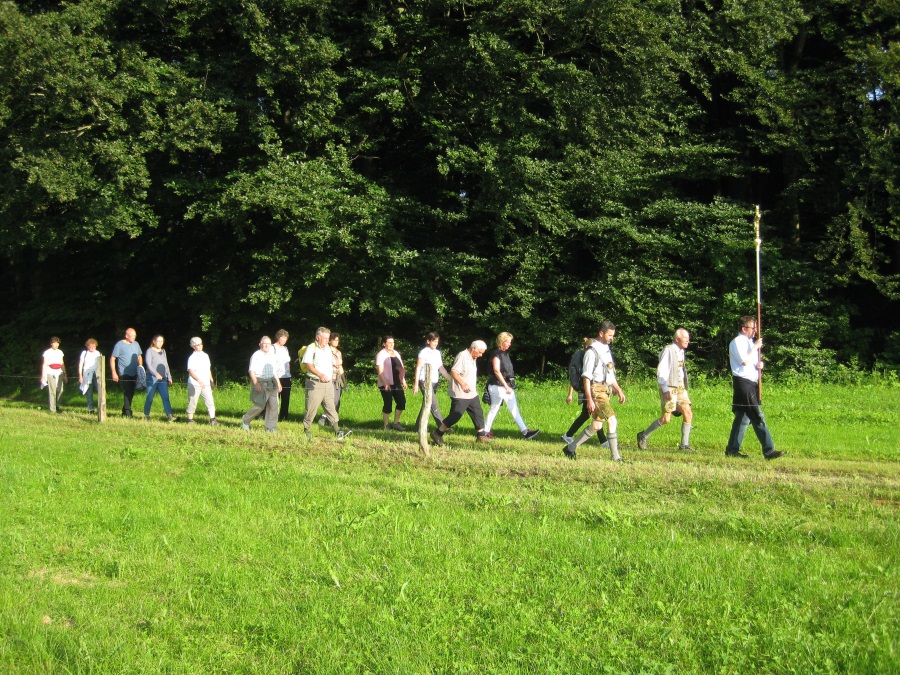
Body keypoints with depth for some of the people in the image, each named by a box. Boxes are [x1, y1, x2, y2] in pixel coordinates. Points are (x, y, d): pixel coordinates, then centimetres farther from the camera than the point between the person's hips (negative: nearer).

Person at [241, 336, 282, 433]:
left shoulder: (272, 355, 17)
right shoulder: (256, 355, -3)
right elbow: (251, 371, -9)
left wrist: (278, 383, 23)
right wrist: (256, 384, -18)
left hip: (271, 382, 6)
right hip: (260, 382, -6)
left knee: (274, 405, -2)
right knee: (260, 405, -9)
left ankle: (271, 428, 4)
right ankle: (245, 420, 14)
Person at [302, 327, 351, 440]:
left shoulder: (329, 349, 17)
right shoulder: (311, 348, -6)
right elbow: (308, 365, -18)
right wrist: (320, 375, -29)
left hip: (328, 384, 6)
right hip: (315, 384, -6)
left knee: (331, 407, 4)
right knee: (311, 408, -3)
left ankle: (337, 431, -1)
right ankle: (306, 430, 8)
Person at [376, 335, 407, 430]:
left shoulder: (396, 353, 16)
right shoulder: (381, 355, -6)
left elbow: (401, 368, 20)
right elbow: (380, 371, -13)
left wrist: (403, 381, 11)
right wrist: (385, 383, -21)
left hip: (396, 383, 7)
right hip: (386, 385, -7)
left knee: (402, 401, 1)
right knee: (388, 404, -3)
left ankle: (396, 423, 13)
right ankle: (386, 425, 8)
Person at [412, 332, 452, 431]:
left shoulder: (437, 353, 12)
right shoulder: (424, 352, -8)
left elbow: (441, 368, 16)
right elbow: (418, 368, -8)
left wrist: (451, 380, 12)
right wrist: (416, 383, -12)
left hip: (434, 382, 7)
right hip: (425, 382, -7)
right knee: (434, 406, -11)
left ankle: (419, 425, 18)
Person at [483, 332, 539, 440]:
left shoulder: (506, 353, 14)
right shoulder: (496, 354, -13)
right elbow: (496, 371, -23)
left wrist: (508, 386, 15)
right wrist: (506, 386, -27)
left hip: (508, 386, 8)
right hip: (498, 387, -8)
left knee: (514, 409, 4)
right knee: (494, 409, 0)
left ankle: (525, 431, 2)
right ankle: (486, 431, 11)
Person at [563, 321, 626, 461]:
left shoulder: (607, 351, 17)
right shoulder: (592, 352, -11)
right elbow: (586, 377, -14)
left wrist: (619, 390, 18)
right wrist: (589, 400, -20)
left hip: (605, 391, 9)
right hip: (596, 391, -9)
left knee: (596, 426, 9)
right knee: (612, 421, -15)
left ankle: (571, 448, 19)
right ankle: (615, 456, -12)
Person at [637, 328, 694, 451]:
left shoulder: (681, 351, 14)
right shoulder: (668, 350, -11)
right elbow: (661, 371, -15)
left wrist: (684, 386, 16)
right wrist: (665, 389, -21)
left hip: (680, 387, 8)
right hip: (669, 389, -8)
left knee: (688, 413, -4)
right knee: (666, 419, -7)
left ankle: (684, 444, 3)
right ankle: (643, 436, 10)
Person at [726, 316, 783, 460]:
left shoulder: (750, 342, 20)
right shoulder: (737, 342, -8)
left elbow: (753, 363, 26)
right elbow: (745, 361, -19)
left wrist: (759, 364, 3)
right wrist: (755, 347, -12)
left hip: (751, 383, 10)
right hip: (743, 382, -10)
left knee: (743, 417, 9)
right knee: (758, 417, -11)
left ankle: (732, 449, 12)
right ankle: (768, 450, -10)